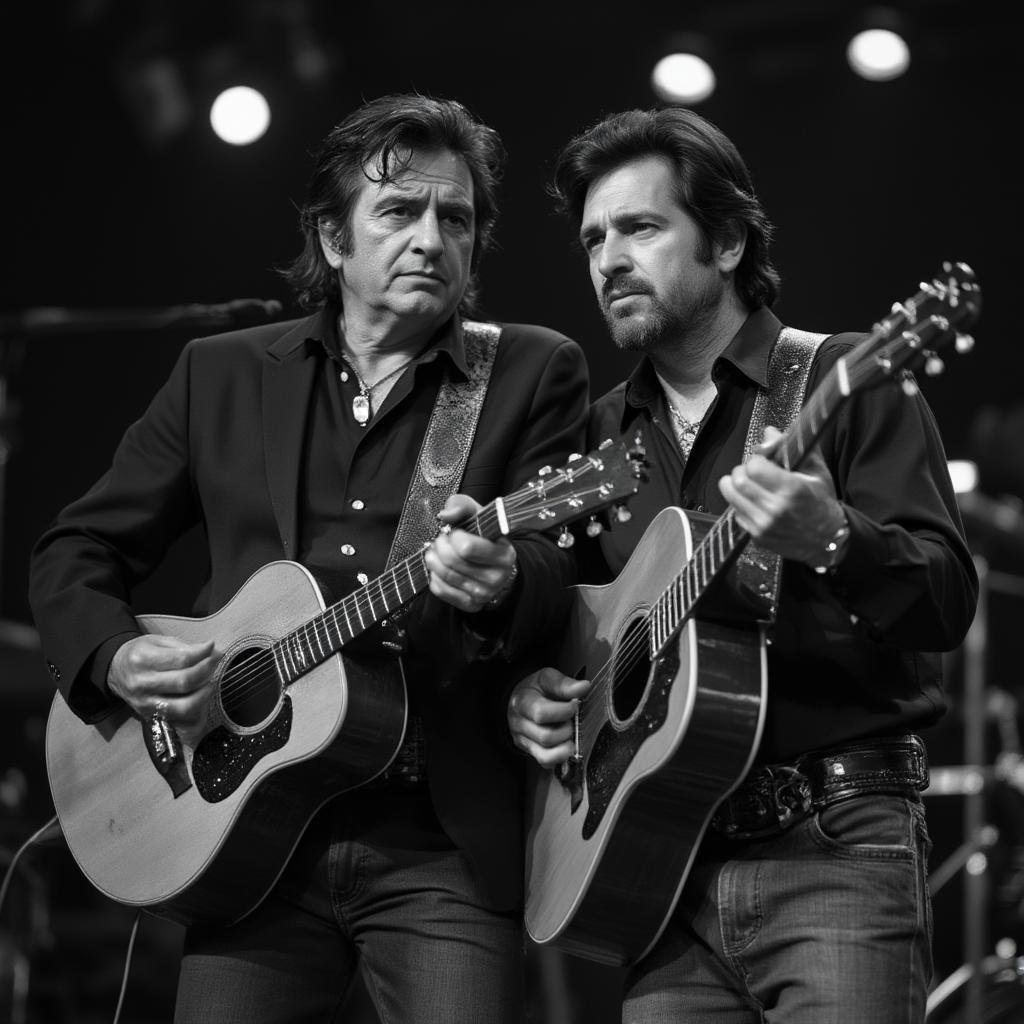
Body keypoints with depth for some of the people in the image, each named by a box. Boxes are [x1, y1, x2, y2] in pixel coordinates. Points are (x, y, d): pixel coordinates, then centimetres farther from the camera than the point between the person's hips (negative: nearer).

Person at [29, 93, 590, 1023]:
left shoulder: (535, 373, 6)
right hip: (252, 834, 2)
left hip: (445, 841, -2)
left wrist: (500, 581, -28)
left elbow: (557, 564, -5)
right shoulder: (222, 374, 11)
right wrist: (116, 658, -5)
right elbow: (75, 551, 15)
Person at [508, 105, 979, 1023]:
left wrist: (831, 541, -29)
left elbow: (949, 602, -10)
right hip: (661, 863, 5)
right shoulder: (600, 434, 16)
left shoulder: (843, 384, -1)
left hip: (836, 844, -5)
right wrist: (526, 695, 4)